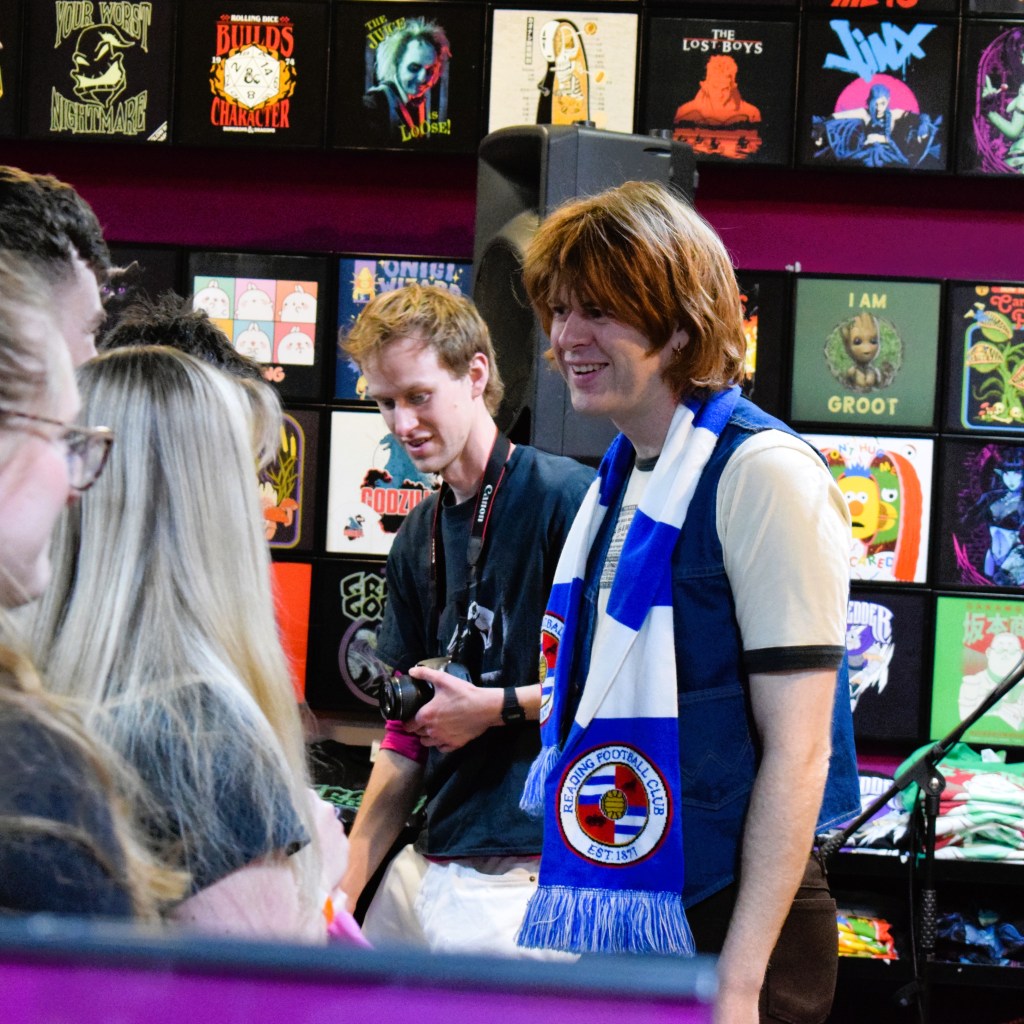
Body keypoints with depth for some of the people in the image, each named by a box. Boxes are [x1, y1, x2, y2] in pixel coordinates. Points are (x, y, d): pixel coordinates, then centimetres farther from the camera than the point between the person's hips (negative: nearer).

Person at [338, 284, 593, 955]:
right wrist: (343, 890, 10)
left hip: (524, 876, -7)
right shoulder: (418, 539, 16)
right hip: (430, 868, 8)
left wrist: (496, 706, -10)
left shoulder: (567, 497, -8)